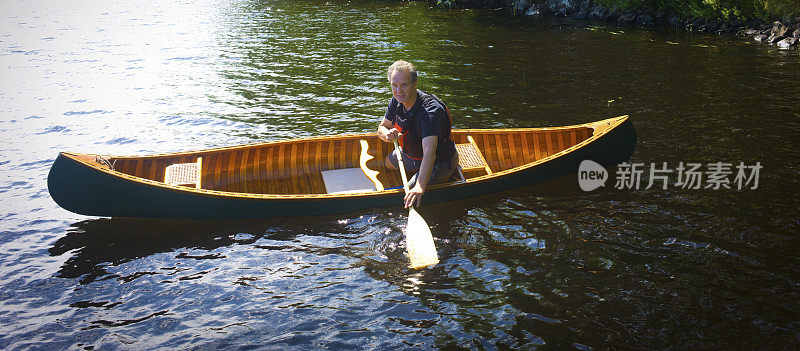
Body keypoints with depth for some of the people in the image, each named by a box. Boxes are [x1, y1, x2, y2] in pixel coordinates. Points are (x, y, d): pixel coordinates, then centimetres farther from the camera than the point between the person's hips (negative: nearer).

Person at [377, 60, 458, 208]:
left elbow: (429, 153, -50)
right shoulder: (396, 101, -14)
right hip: (412, 153, 8)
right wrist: (387, 134, -28)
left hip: (439, 162, -8)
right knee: (387, 163, 25)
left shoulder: (431, 111, -39)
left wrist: (420, 187, -62)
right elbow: (381, 128, -1)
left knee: (409, 196, -13)